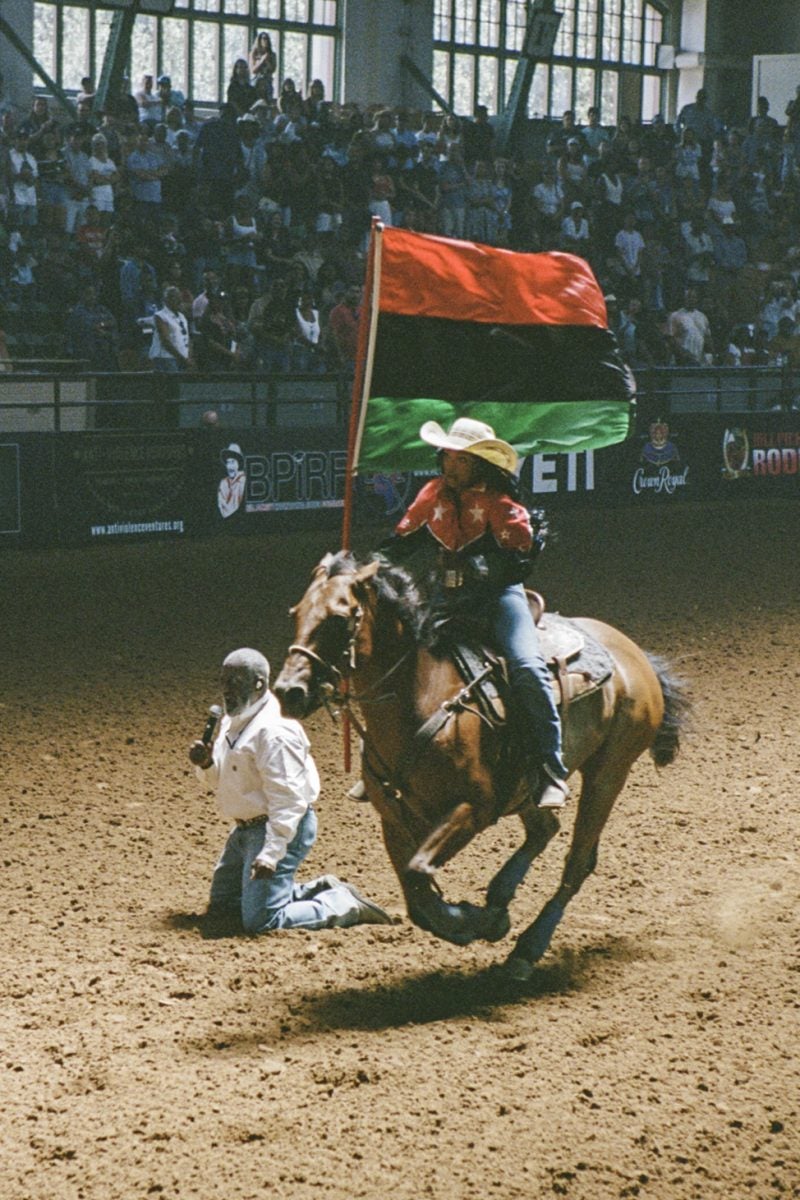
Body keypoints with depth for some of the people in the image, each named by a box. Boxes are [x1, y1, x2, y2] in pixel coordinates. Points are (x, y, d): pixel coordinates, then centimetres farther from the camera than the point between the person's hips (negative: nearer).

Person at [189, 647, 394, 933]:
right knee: (221, 907, 19)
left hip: (282, 827, -11)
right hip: (246, 828, 11)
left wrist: (270, 854, -33)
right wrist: (206, 764, -3)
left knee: (260, 921, -15)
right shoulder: (233, 722, 8)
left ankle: (344, 905, 0)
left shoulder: (274, 730, -23)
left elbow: (287, 799, -27)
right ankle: (321, 891, 21)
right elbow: (225, 776, 20)